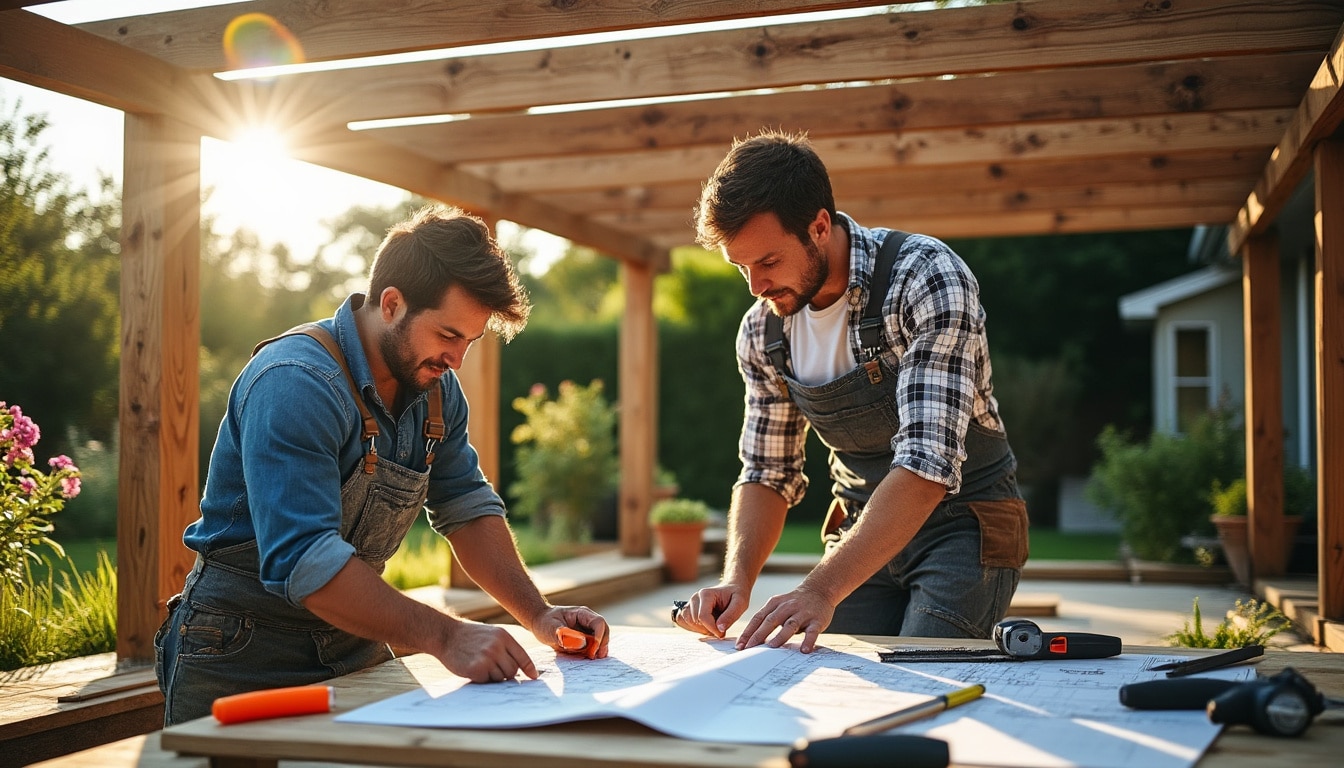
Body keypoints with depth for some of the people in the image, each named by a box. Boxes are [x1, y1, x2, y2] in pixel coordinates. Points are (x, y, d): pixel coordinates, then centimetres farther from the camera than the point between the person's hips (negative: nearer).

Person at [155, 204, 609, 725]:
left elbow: (468, 508, 5)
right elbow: (303, 562, -34)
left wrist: (538, 616, -8)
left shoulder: (437, 389, 1)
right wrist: (444, 636, -37)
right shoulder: (296, 385, -26)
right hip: (244, 659, -6)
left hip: (355, 646, 7)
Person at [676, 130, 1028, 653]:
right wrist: (737, 580, -15)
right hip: (863, 531, 5)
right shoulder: (762, 330, -5)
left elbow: (929, 463, -33)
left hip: (964, 522, -5)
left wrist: (822, 589, -41)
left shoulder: (926, 278, -25)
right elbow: (768, 473, 4)